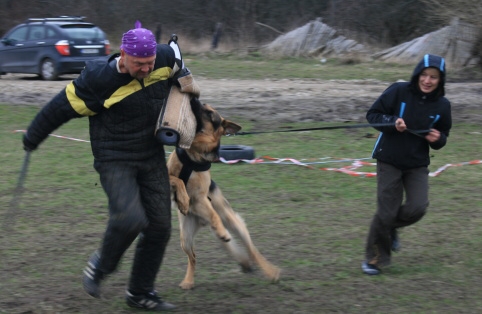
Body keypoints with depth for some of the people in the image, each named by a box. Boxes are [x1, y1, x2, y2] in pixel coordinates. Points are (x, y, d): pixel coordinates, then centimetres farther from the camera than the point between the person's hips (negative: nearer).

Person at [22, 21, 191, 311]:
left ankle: (140, 293, 19)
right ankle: (101, 265, 5)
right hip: (115, 160, -5)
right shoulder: (100, 80, -23)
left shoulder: (166, 59, -9)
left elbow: (175, 54, 18)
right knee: (129, 218, -25)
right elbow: (61, 109, -10)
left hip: (153, 158, 6)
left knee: (159, 227, 3)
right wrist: (32, 138, 1)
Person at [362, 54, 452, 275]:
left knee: (417, 208, -10)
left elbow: (443, 135, 11)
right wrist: (392, 122, -24)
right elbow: (372, 114, -7)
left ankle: (392, 227, 25)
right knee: (386, 213, -2)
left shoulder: (442, 105, -3)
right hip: (389, 161, -3)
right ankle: (374, 259, 18)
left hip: (417, 164, 3)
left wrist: (438, 139, -12)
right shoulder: (398, 91, -12)